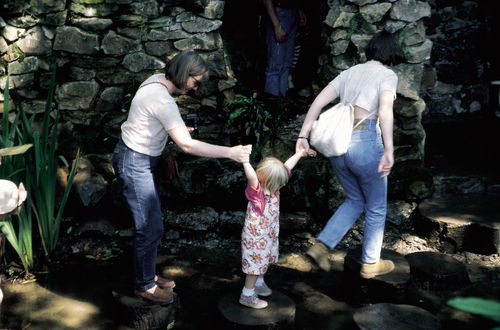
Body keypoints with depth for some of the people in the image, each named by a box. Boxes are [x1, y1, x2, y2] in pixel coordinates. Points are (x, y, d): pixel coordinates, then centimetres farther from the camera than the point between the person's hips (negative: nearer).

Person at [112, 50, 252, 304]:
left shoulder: (157, 80, 2)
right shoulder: (162, 100, -28)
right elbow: (187, 145, -32)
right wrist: (229, 152, -30)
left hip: (144, 159, 10)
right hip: (134, 164, -10)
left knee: (152, 223, 18)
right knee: (150, 227, 0)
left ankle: (147, 275, 34)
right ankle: (144, 286, 19)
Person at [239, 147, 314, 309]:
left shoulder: (271, 185, -8)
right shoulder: (256, 192, -30)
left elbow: (287, 167, 1)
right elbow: (252, 177, -53)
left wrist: (301, 153, 8)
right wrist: (245, 160, -67)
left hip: (269, 234, 8)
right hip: (256, 237, -8)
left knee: (265, 261, 25)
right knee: (255, 263, 5)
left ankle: (259, 283, 48)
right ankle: (247, 295, 20)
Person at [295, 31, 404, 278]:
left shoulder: (350, 72, 15)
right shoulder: (387, 75, -1)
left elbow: (319, 101, 6)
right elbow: (385, 111, -19)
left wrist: (303, 135, 3)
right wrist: (388, 151, -25)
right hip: (366, 142, -6)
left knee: (355, 200, 25)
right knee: (376, 207, 16)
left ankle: (321, 246, 13)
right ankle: (370, 264, 29)